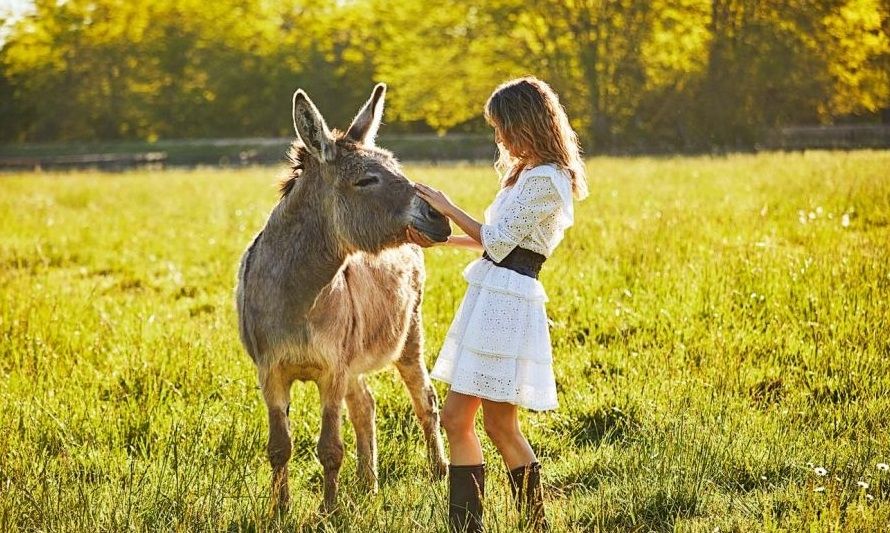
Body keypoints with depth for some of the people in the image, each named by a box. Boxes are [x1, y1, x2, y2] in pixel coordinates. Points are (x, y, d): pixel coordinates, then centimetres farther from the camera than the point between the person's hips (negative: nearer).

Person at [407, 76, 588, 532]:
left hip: (508, 302, -10)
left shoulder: (545, 180, -14)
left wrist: (447, 208, -4)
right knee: (455, 418, 8)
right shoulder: (529, 173, 17)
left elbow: (498, 241, -13)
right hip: (490, 300, 10)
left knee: (500, 425, -3)